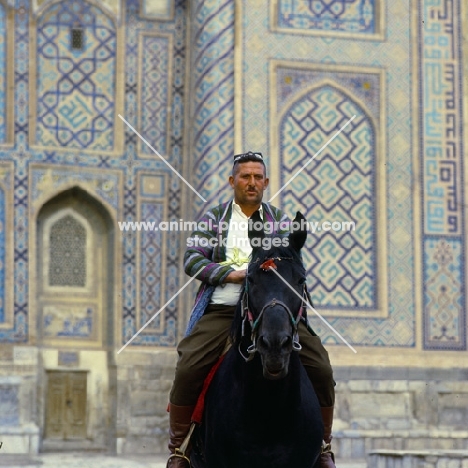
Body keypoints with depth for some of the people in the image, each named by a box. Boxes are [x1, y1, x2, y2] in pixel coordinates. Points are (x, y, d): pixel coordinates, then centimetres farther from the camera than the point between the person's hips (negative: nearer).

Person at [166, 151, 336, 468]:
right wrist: (230, 274, -13)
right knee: (188, 369, -23)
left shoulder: (278, 220, 17)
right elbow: (193, 259, 2)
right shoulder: (214, 219, 13)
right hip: (222, 309, -1)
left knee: (321, 368, -12)